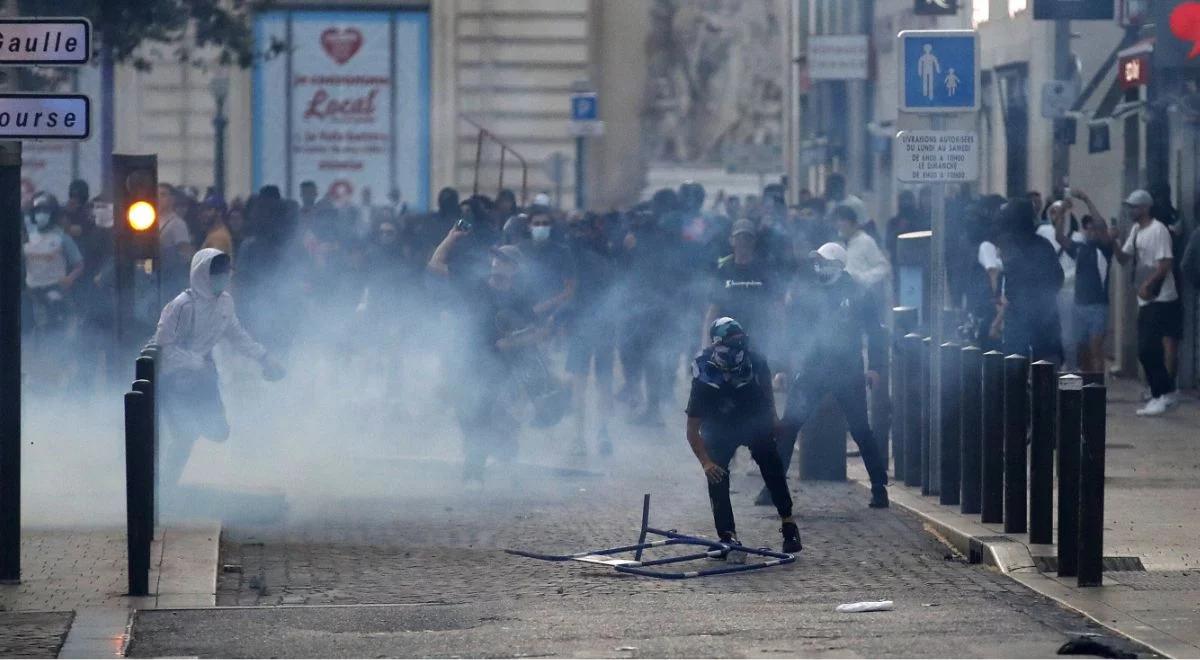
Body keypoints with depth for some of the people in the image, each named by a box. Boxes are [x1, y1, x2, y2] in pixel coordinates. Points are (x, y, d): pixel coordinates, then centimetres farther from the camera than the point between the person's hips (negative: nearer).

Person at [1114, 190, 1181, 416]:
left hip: (1160, 299, -10)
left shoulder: (1158, 230, -15)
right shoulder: (1136, 230, 14)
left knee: (1147, 350, -13)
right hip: (1145, 299, 10)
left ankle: (1162, 395, -8)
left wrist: (1148, 284, -27)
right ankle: (1166, 393, 19)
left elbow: (1166, 263, -21)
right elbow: (1124, 259, 17)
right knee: (1149, 350, 11)